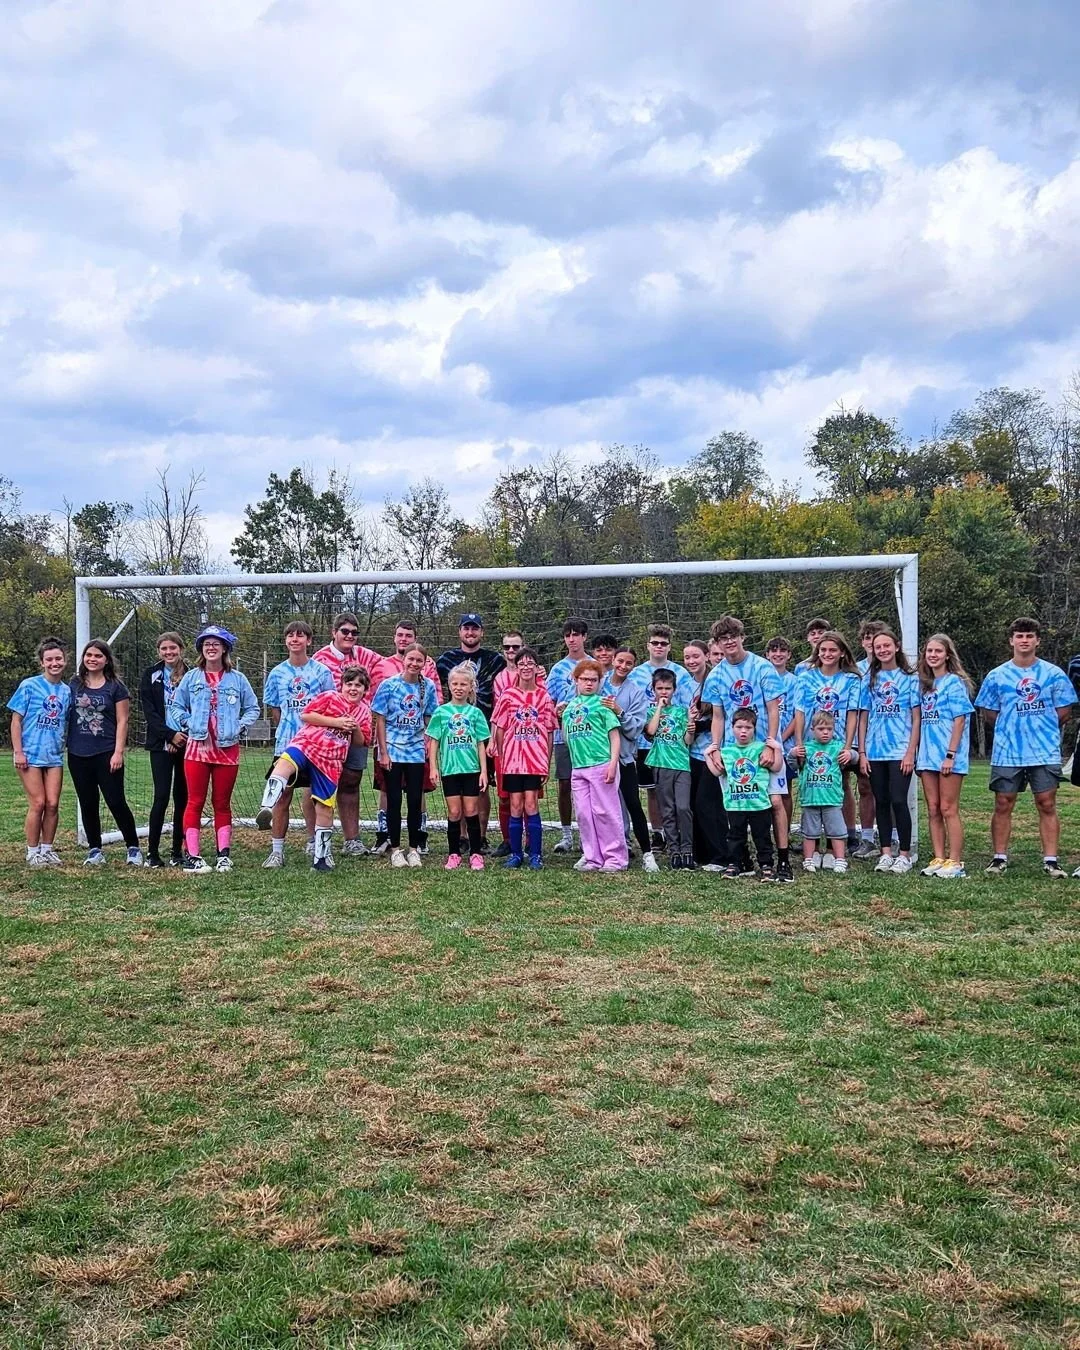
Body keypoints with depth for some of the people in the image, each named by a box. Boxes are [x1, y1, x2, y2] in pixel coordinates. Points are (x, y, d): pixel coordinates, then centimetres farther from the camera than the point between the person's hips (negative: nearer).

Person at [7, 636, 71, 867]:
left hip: (55, 756, 4)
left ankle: (47, 848, 16)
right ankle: (32, 852, 9)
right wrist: (18, 751, -9)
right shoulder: (29, 685, -5)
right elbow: (16, 720, -4)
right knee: (37, 804, -4)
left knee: (53, 804, 2)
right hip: (30, 755, -4)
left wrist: (62, 748, 8)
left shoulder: (66, 691, 7)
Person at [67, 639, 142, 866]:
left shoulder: (115, 687, -1)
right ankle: (95, 850, 18)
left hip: (106, 754, -3)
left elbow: (122, 722, -3)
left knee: (116, 802, -5)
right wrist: (64, 745, 7)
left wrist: (118, 752, -10)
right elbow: (66, 715, 13)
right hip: (78, 754, 4)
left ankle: (133, 848, 6)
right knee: (88, 804, 8)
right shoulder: (75, 684, 8)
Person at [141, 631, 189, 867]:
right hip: (161, 744, -1)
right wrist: (170, 735, -11)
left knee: (182, 797, 3)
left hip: (186, 743, 1)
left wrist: (183, 737, -9)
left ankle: (177, 851, 11)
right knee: (162, 796, -8)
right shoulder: (150, 675, 5)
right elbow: (149, 710, -1)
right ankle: (152, 852, -1)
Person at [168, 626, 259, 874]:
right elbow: (176, 707, 11)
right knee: (195, 802, 0)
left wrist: (240, 727, -5)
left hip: (227, 748, 0)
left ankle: (224, 855, 13)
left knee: (222, 803, 8)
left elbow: (253, 708, 9)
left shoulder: (237, 679, 4)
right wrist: (188, 725, -4)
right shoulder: (191, 678, 5)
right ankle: (192, 857, 1)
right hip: (197, 747, 0)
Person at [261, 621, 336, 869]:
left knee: (316, 796, 6)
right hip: (286, 743, 1)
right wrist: (284, 729, 2)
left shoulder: (322, 671, 2)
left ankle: (317, 847, 18)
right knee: (282, 796, -1)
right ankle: (277, 851, 4)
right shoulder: (277, 673, 6)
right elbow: (275, 711, 13)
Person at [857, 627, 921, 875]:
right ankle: (886, 853, 14)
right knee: (881, 802, 7)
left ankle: (904, 854, 2)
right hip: (874, 751, 3)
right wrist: (862, 752, 2)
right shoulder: (869, 679, 10)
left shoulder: (910, 678, 3)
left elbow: (916, 718, -1)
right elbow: (863, 717, 9)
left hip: (900, 750, -3)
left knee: (898, 801, -8)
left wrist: (911, 752, -9)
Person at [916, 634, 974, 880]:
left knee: (948, 809, -5)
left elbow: (959, 721, -11)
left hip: (948, 756, -7)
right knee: (933, 810, 8)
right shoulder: (926, 684, 15)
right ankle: (939, 858, 14)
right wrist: (918, 754, 12)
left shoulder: (954, 682, -6)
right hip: (928, 755, 7)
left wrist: (950, 755, -17)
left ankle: (955, 862, 0)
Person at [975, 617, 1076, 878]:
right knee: (1003, 806, 4)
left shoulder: (1053, 674, 2)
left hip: (1045, 752, -1)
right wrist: (1009, 731, 7)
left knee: (1047, 805, 1)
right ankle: (999, 857, 13)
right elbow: (989, 713, 10)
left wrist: (1043, 730, 8)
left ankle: (1050, 860, 6)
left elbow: (1063, 711, 6)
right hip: (1006, 753, 1)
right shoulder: (997, 676, 4)